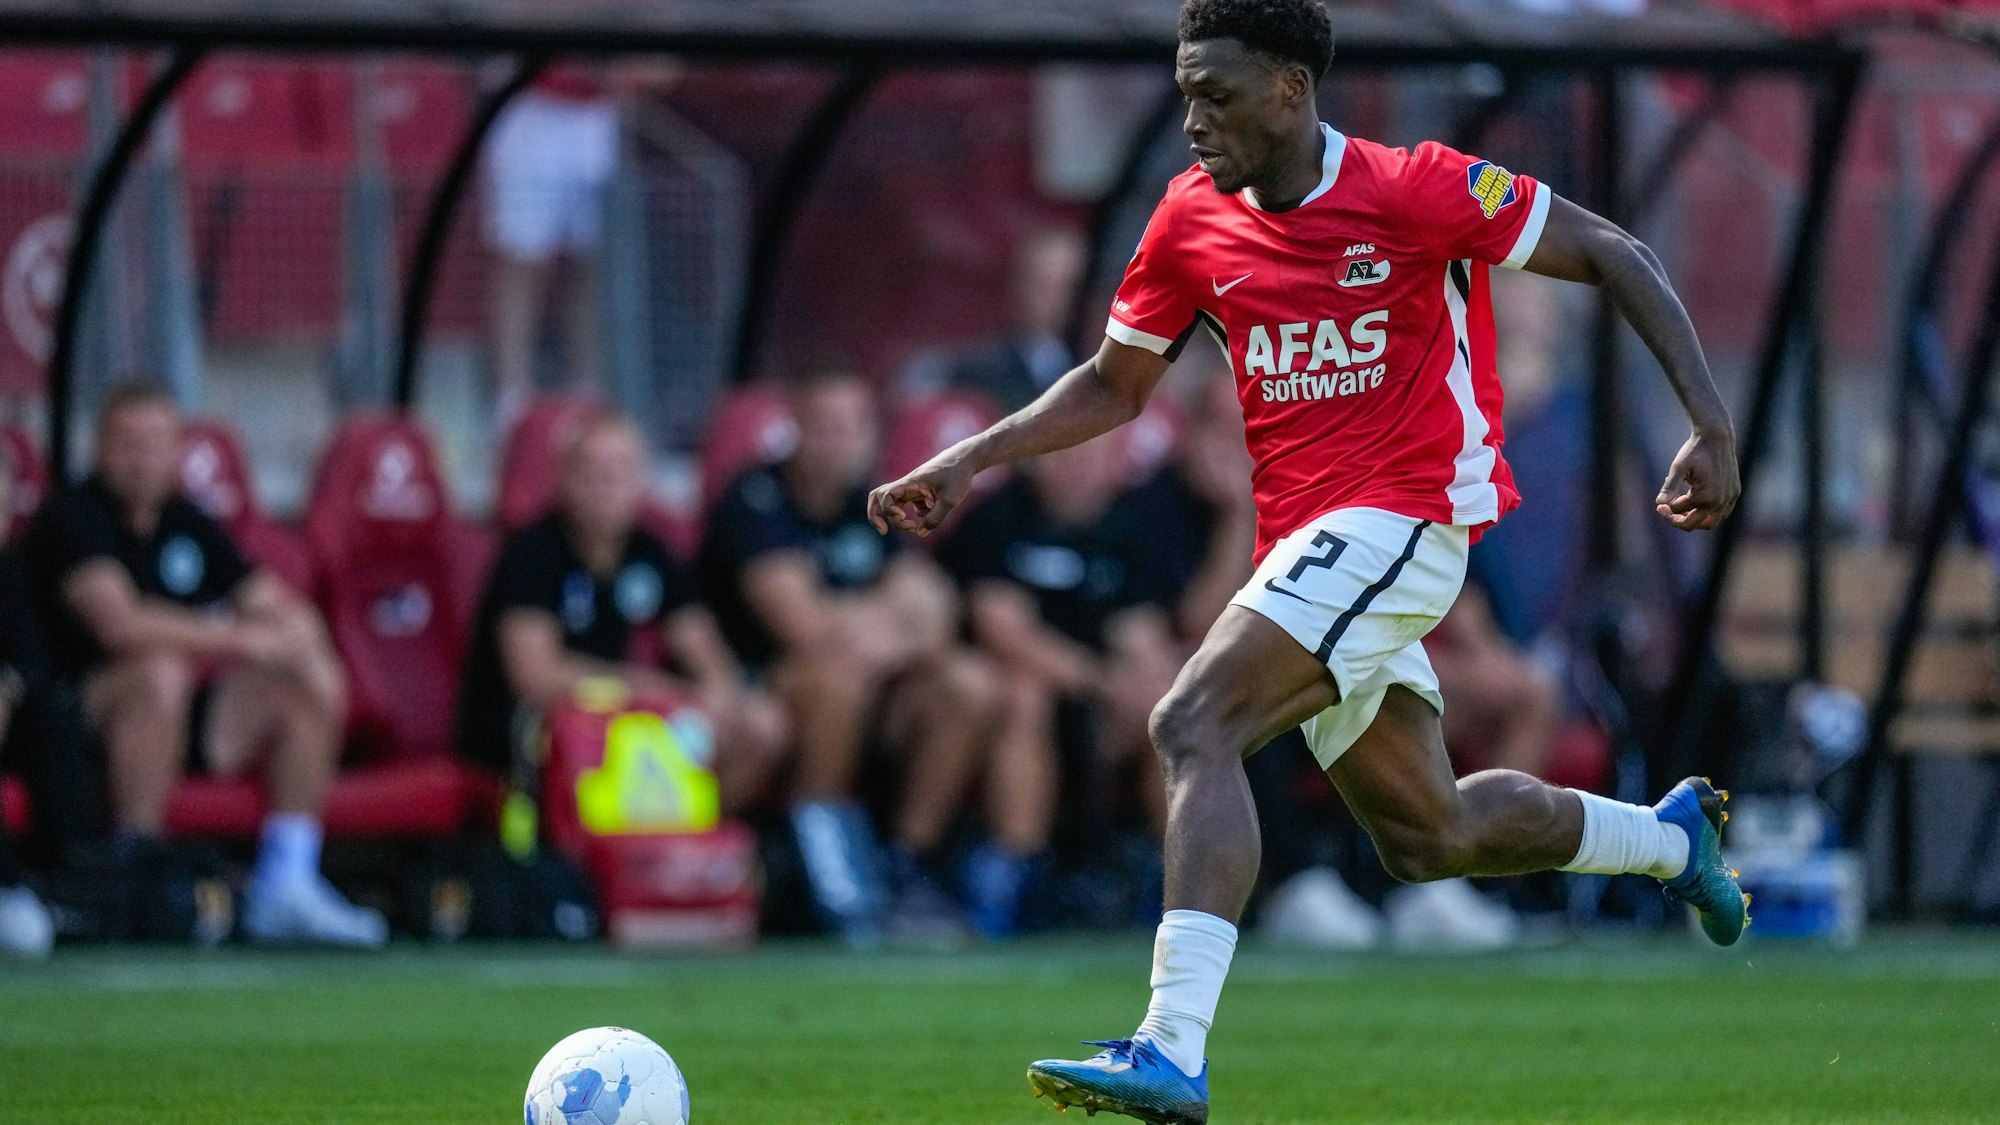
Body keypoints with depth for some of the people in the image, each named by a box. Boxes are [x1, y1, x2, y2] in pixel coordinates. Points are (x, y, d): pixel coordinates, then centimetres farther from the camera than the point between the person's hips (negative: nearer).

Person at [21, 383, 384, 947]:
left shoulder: (189, 524, 12)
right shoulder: (71, 518, -10)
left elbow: (286, 613, 13)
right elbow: (120, 623, -25)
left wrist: (299, 638, -13)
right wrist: (242, 639, -26)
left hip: (188, 721, 7)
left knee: (315, 689, -6)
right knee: (161, 673, -37)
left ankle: (285, 886, -5)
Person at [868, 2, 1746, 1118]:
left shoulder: (1416, 190, -12)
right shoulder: (1193, 221, 6)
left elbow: (1612, 255, -6)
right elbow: (1111, 388, 18)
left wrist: (1712, 427, -14)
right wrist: (964, 466, 7)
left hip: (1403, 515, -8)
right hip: (1306, 547, 8)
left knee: (1194, 725, -25)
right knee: (1427, 835, 15)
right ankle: (1672, 836, 41)